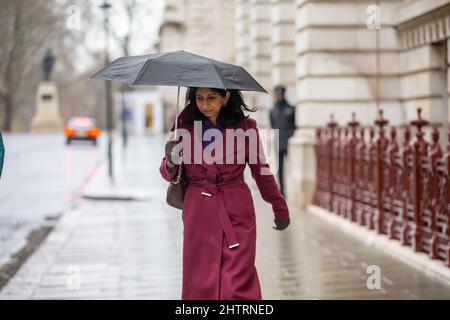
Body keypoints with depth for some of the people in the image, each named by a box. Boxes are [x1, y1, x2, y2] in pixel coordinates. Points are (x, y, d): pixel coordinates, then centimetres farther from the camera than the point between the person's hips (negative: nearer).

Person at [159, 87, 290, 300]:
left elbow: (261, 171, 11)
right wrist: (171, 161, -16)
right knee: (200, 285, 3)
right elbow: (168, 174, 8)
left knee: (238, 284, -5)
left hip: (237, 213, -1)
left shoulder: (245, 127, -1)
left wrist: (280, 210, 19)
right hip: (199, 213, 2)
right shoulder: (185, 126, 2)